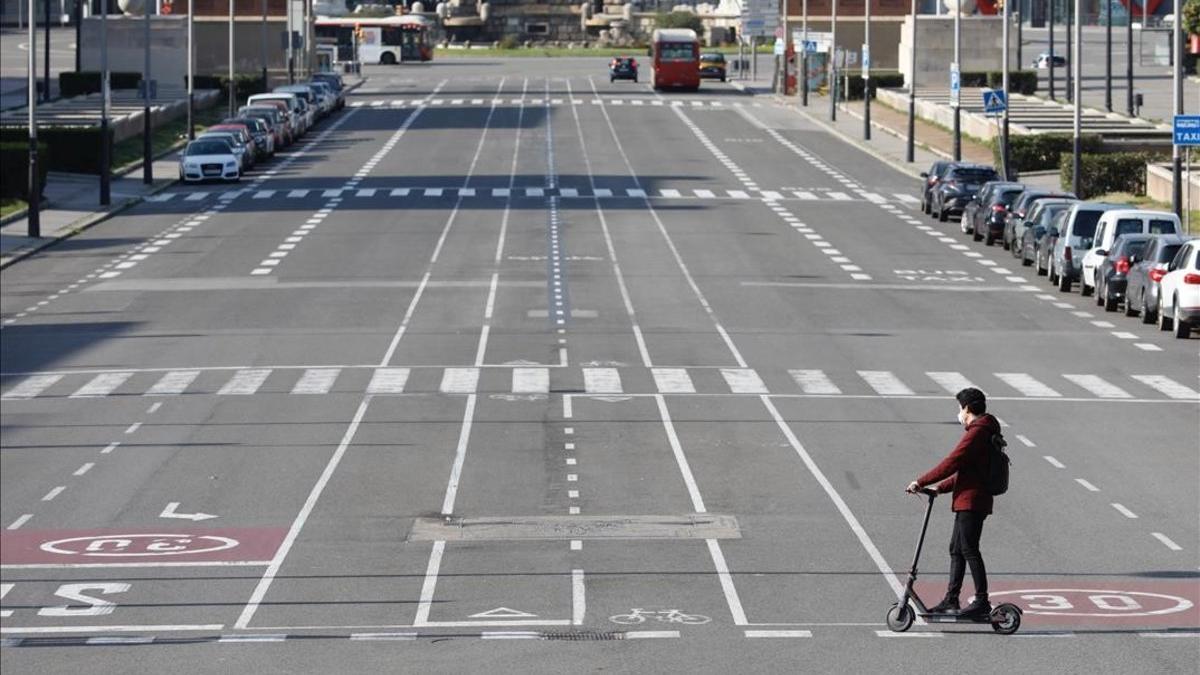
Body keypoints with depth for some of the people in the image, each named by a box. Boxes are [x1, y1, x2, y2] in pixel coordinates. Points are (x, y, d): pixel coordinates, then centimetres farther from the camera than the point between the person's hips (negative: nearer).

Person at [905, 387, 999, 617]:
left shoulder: (977, 432, -14)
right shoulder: (985, 432, 19)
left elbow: (952, 463, -19)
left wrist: (921, 482, -15)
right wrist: (940, 488, 18)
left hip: (971, 502, -10)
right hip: (968, 502, 10)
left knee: (969, 550, -9)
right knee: (956, 549, 12)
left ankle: (982, 600, -8)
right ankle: (951, 600, 15)